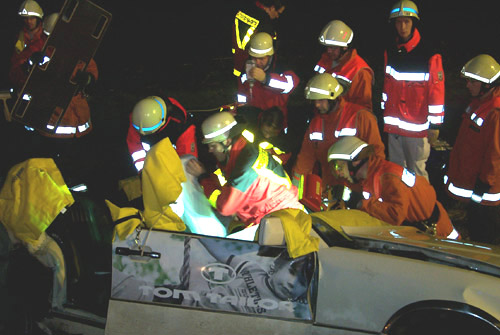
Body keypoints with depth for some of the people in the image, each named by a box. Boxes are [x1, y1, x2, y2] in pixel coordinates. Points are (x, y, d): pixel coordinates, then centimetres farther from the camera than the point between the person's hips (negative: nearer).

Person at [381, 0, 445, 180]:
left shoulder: (429, 55, -11)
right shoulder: (389, 51, 8)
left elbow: (437, 92, -10)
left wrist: (435, 125, -10)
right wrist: (385, 115, 19)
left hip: (417, 127, -6)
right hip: (393, 125, 6)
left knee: (417, 172, -1)